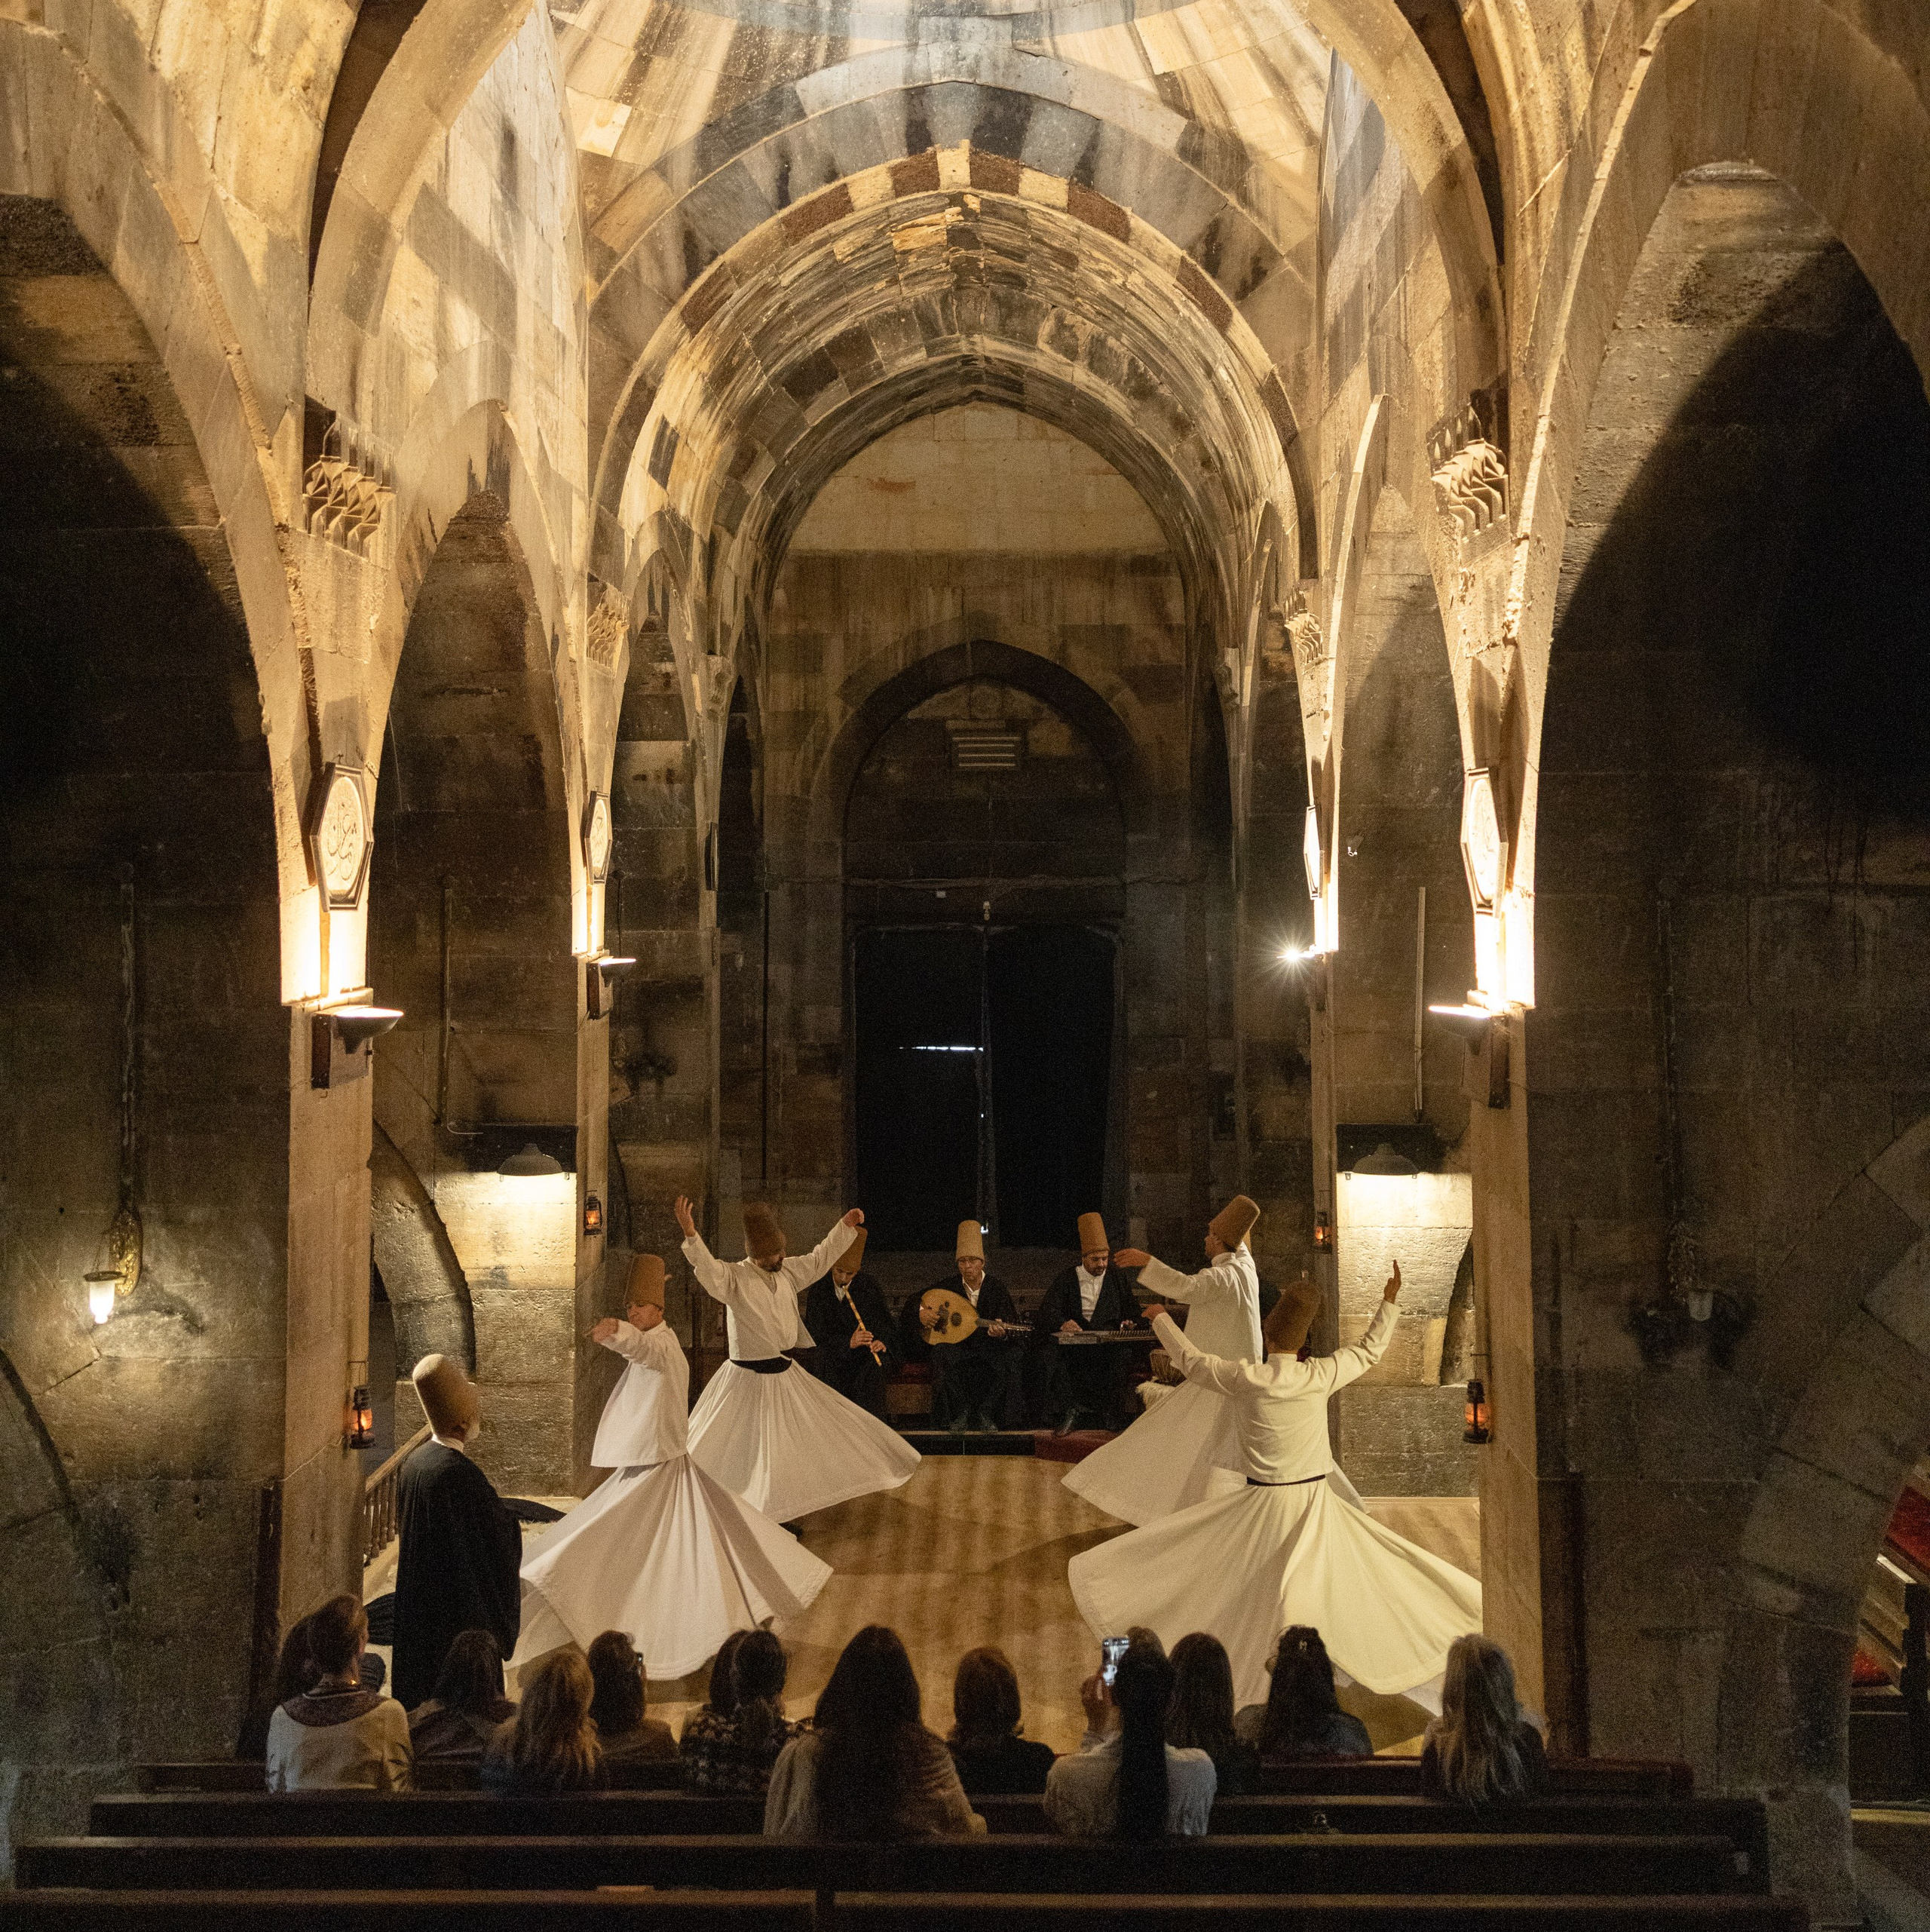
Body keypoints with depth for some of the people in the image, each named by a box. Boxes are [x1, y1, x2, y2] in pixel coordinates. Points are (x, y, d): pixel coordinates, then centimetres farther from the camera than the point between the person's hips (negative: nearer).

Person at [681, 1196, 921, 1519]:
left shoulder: (787, 1273, 5)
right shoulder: (734, 1277, -14)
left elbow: (819, 1259, 20)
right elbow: (708, 1271, -34)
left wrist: (845, 1226, 20)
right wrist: (691, 1235, -51)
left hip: (786, 1377, 7)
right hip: (749, 1381, -7)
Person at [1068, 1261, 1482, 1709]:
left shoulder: (1246, 1379, -14)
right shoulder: (1320, 1376, -9)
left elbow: (1191, 1361, 2)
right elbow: (1369, 1350, 8)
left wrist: (1161, 1319, 19)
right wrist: (1390, 1302, 22)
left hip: (1264, 1504, -1)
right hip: (1316, 1501, 2)